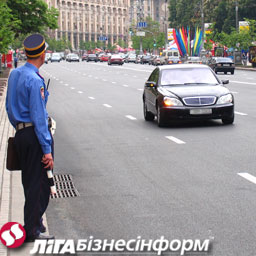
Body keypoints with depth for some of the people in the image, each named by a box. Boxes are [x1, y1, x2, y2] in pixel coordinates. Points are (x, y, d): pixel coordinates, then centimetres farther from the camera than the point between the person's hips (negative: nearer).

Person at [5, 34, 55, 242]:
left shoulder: (14, 74, 8)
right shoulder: (35, 80, -19)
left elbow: (9, 108, 17)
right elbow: (39, 117, -20)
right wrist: (47, 149, -19)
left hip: (21, 133, 9)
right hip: (36, 134, -9)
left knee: (29, 181, 18)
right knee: (40, 183, -3)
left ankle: (34, 221, 29)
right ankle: (32, 231, 1)